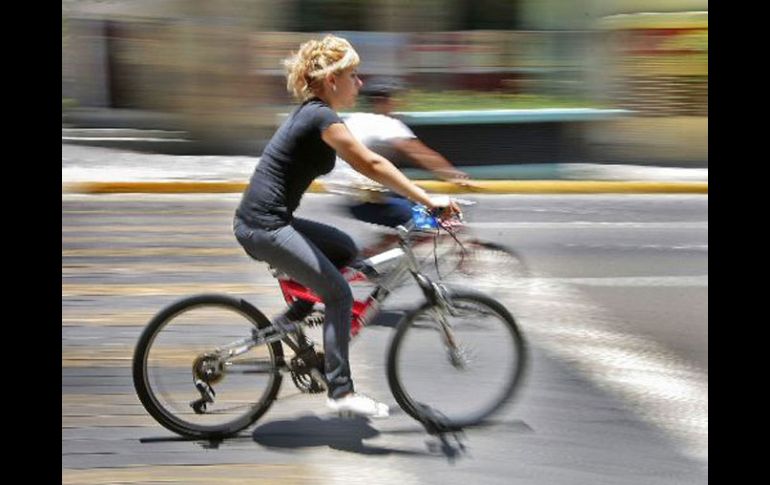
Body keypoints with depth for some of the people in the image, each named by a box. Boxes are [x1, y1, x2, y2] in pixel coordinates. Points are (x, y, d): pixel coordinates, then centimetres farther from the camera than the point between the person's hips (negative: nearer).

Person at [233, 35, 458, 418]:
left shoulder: (311, 113, 15)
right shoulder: (321, 117, -14)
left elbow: (366, 164, 21)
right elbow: (370, 165, -19)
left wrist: (415, 197, 18)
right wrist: (428, 200, -17)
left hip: (268, 221, 10)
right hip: (264, 227, -10)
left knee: (345, 250, 19)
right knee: (339, 295, -6)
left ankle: (288, 321, 17)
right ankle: (340, 392, -3)